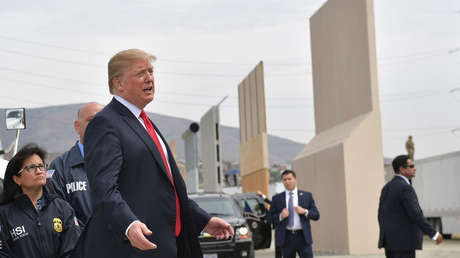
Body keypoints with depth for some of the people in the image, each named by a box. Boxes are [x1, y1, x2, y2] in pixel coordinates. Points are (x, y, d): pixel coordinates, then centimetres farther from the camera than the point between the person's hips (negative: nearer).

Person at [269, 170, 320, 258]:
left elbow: (316, 215, 7)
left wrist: (305, 212, -11)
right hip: (286, 238, 1)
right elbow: (270, 218, 6)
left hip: (303, 237, 0)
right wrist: (280, 216, -12)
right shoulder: (277, 198, 8)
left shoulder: (307, 196, 8)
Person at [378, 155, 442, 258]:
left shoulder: (387, 188, 13)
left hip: (390, 240, 9)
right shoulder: (405, 188, -16)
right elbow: (416, 215, -21)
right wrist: (434, 234, -16)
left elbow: (381, 215, 15)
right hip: (403, 242, -9)